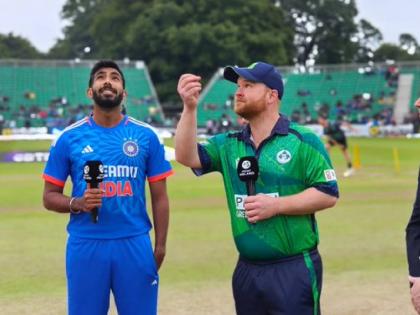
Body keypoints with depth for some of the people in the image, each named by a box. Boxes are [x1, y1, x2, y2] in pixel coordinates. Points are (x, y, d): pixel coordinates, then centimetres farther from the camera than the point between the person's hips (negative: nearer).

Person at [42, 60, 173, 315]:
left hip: (135, 244, 0)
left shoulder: (146, 136, 4)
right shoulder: (69, 137, 3)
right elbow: (50, 196, 6)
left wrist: (160, 245, -1)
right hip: (85, 245, 0)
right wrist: (77, 204, -14)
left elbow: (159, 197, 6)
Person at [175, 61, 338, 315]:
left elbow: (328, 194, -8)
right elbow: (187, 157, -6)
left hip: (294, 270, -5)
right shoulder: (228, 144, 9)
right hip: (246, 271, 5)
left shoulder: (303, 141, -4)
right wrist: (190, 108, -17)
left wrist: (276, 204, -17)